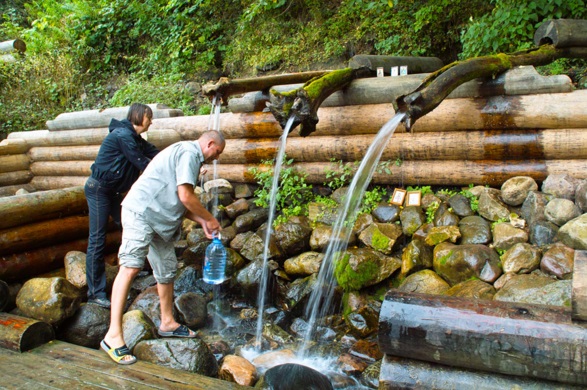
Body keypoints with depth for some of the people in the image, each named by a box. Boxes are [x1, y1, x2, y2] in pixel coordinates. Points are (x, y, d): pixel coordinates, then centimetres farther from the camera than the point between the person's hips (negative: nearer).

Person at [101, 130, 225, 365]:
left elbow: (178, 202, 24)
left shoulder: (191, 157, 23)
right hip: (141, 212, -11)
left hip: (160, 220, 11)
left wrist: (201, 221, 14)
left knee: (167, 270, 16)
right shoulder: (189, 152, -9)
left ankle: (168, 323, 31)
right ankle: (113, 335, -20)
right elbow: (185, 196, -18)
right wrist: (209, 219, -6)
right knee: (131, 266, -20)